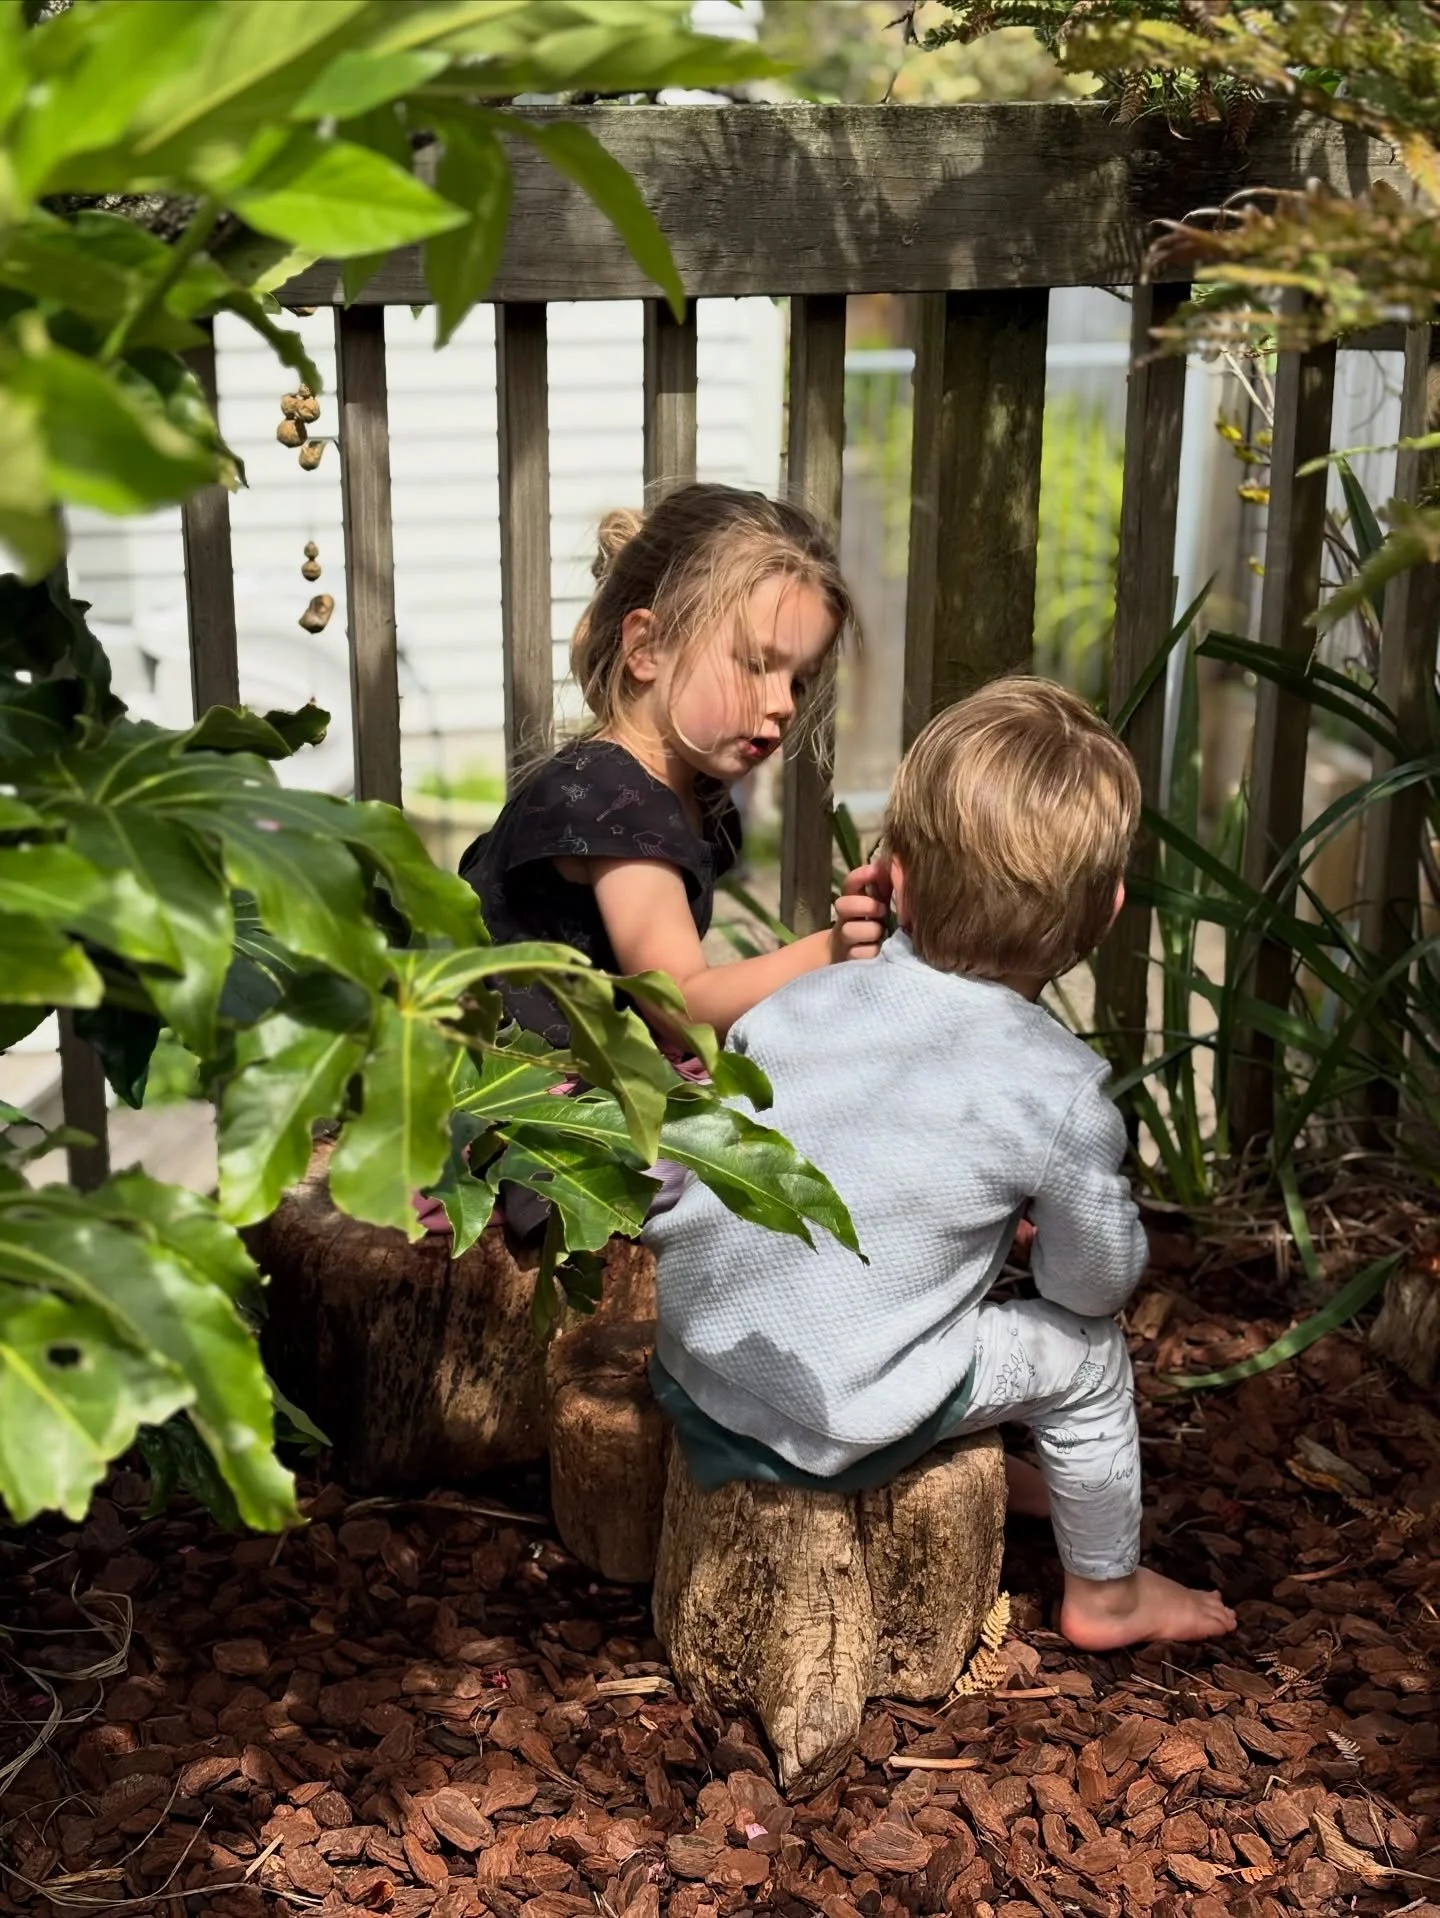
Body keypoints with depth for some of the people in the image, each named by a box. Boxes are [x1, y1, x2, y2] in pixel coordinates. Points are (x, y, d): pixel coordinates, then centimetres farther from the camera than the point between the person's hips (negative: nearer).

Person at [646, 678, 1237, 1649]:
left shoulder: (794, 1004, -4)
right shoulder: (1059, 1091, -16)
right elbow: (1097, 1283, -2)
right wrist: (1073, 1203, 17)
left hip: (688, 1375, 6)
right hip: (832, 1433, -5)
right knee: (1086, 1352, 16)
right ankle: (1106, 1593, 36)